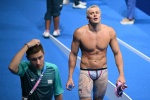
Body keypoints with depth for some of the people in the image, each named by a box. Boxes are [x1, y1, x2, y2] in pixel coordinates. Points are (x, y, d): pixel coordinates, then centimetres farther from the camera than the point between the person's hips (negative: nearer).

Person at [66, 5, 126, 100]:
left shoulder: (109, 32, -8)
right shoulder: (80, 33, -13)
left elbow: (117, 53, -2)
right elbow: (73, 55, -5)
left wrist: (121, 74, -10)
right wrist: (70, 77, -5)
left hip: (103, 72, 2)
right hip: (85, 72, -2)